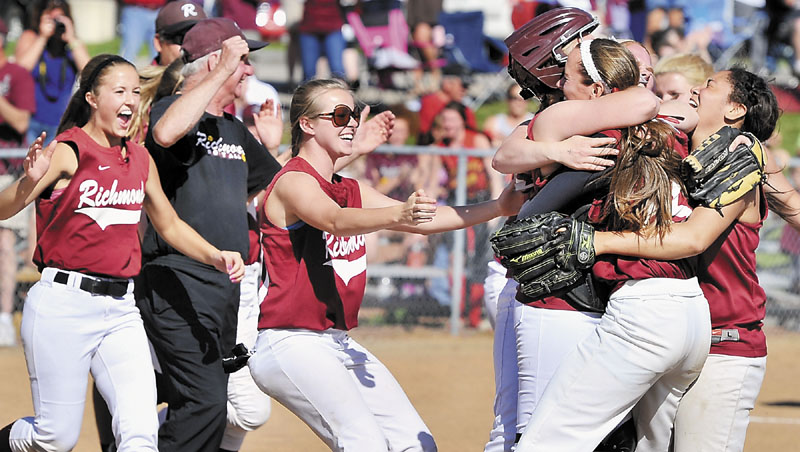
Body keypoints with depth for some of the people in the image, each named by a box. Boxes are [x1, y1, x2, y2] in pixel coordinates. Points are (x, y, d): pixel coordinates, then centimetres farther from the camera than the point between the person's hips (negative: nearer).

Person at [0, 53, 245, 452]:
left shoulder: (140, 160, 11)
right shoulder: (68, 151, -8)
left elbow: (169, 225, 24)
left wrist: (216, 257, 9)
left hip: (121, 309, 5)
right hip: (63, 304, -5)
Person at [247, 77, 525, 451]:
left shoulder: (353, 191, 17)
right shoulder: (293, 182, -10)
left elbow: (423, 221, 10)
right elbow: (335, 220, -30)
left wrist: (498, 207, -3)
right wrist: (397, 215, -49)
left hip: (341, 343, 9)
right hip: (290, 344, -9)